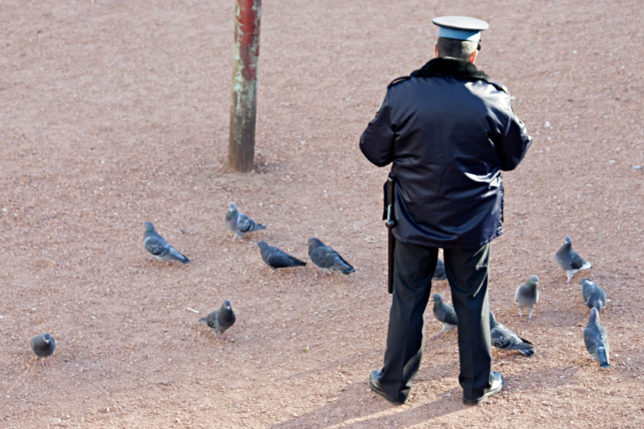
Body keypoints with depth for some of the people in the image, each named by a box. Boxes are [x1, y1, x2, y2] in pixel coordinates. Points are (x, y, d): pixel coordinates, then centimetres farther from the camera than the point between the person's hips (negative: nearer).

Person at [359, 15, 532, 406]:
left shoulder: (402, 95, -12)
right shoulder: (492, 100, -13)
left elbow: (374, 150, -2)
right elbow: (515, 154, 1)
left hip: (415, 218, 0)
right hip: (473, 222, 0)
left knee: (408, 300, 13)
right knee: (472, 301, 15)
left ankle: (395, 382, 24)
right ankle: (477, 384, 26)